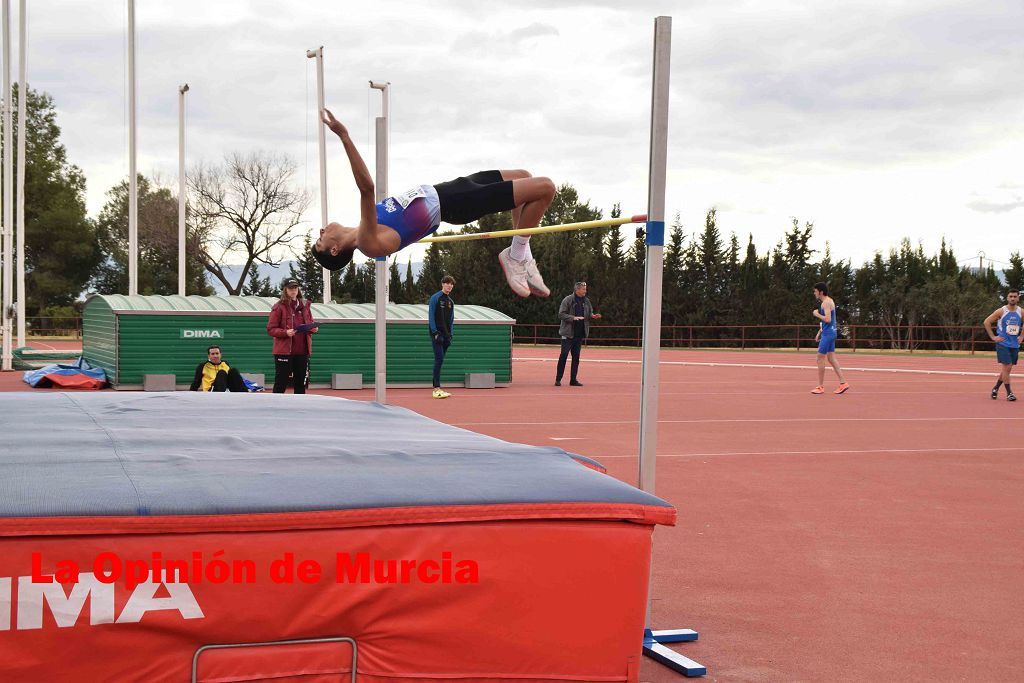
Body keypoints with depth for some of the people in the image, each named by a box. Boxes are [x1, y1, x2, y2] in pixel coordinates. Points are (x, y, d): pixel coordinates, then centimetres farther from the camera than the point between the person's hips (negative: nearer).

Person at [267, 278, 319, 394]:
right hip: (284, 351, -5)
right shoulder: (279, 307, -3)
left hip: (302, 351, 5)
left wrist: (313, 328, -2)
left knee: (301, 383, 9)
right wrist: (285, 332, -21)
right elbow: (270, 329, -5)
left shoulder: (305, 305, 12)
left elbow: (310, 324, 22)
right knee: (280, 384, -3)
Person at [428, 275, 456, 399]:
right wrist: (435, 332, -15)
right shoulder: (435, 298, -3)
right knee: (439, 359, -14)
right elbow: (431, 316, -8)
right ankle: (437, 389, -17)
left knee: (439, 361, 8)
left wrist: (450, 334, 11)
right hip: (437, 334, -7)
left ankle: (436, 387, 11)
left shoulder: (451, 302, 18)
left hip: (446, 335, 7)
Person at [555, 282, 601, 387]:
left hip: (580, 333, 6)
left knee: (576, 357, 8)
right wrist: (573, 318, -22)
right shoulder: (568, 300, -7)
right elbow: (561, 314, -10)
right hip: (568, 333, -5)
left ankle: (573, 379, 13)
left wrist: (593, 316, -4)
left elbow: (589, 313, 18)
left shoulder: (586, 301, 10)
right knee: (563, 355, -5)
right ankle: (558, 379, 0)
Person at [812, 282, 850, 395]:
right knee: (831, 359, 10)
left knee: (820, 359, -4)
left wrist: (817, 314, -11)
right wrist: (819, 332, 22)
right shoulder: (829, 301, 17)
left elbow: (827, 319, -25)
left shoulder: (826, 302, -15)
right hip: (830, 333, 10)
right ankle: (843, 383, 7)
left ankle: (820, 387, 0)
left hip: (827, 334, -10)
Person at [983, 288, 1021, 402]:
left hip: (1015, 345, 4)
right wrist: (993, 337, -7)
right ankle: (1009, 393, -6)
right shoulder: (1001, 311, -8)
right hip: (1003, 344, -4)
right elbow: (987, 322, -4)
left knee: (1007, 369, 8)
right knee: (1006, 367, -11)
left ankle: (995, 388, 27)